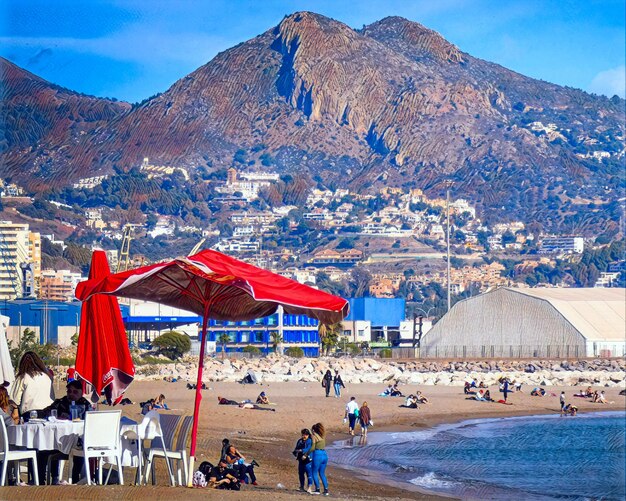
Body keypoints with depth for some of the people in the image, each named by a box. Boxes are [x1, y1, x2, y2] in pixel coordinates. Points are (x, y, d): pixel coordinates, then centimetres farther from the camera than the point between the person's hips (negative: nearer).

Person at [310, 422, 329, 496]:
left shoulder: (314, 436, -5)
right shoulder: (323, 436, 14)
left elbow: (313, 448, -13)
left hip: (317, 455, -7)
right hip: (325, 455, 7)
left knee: (314, 473, 4)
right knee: (322, 473, 14)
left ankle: (317, 489, 1)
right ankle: (326, 490, 8)